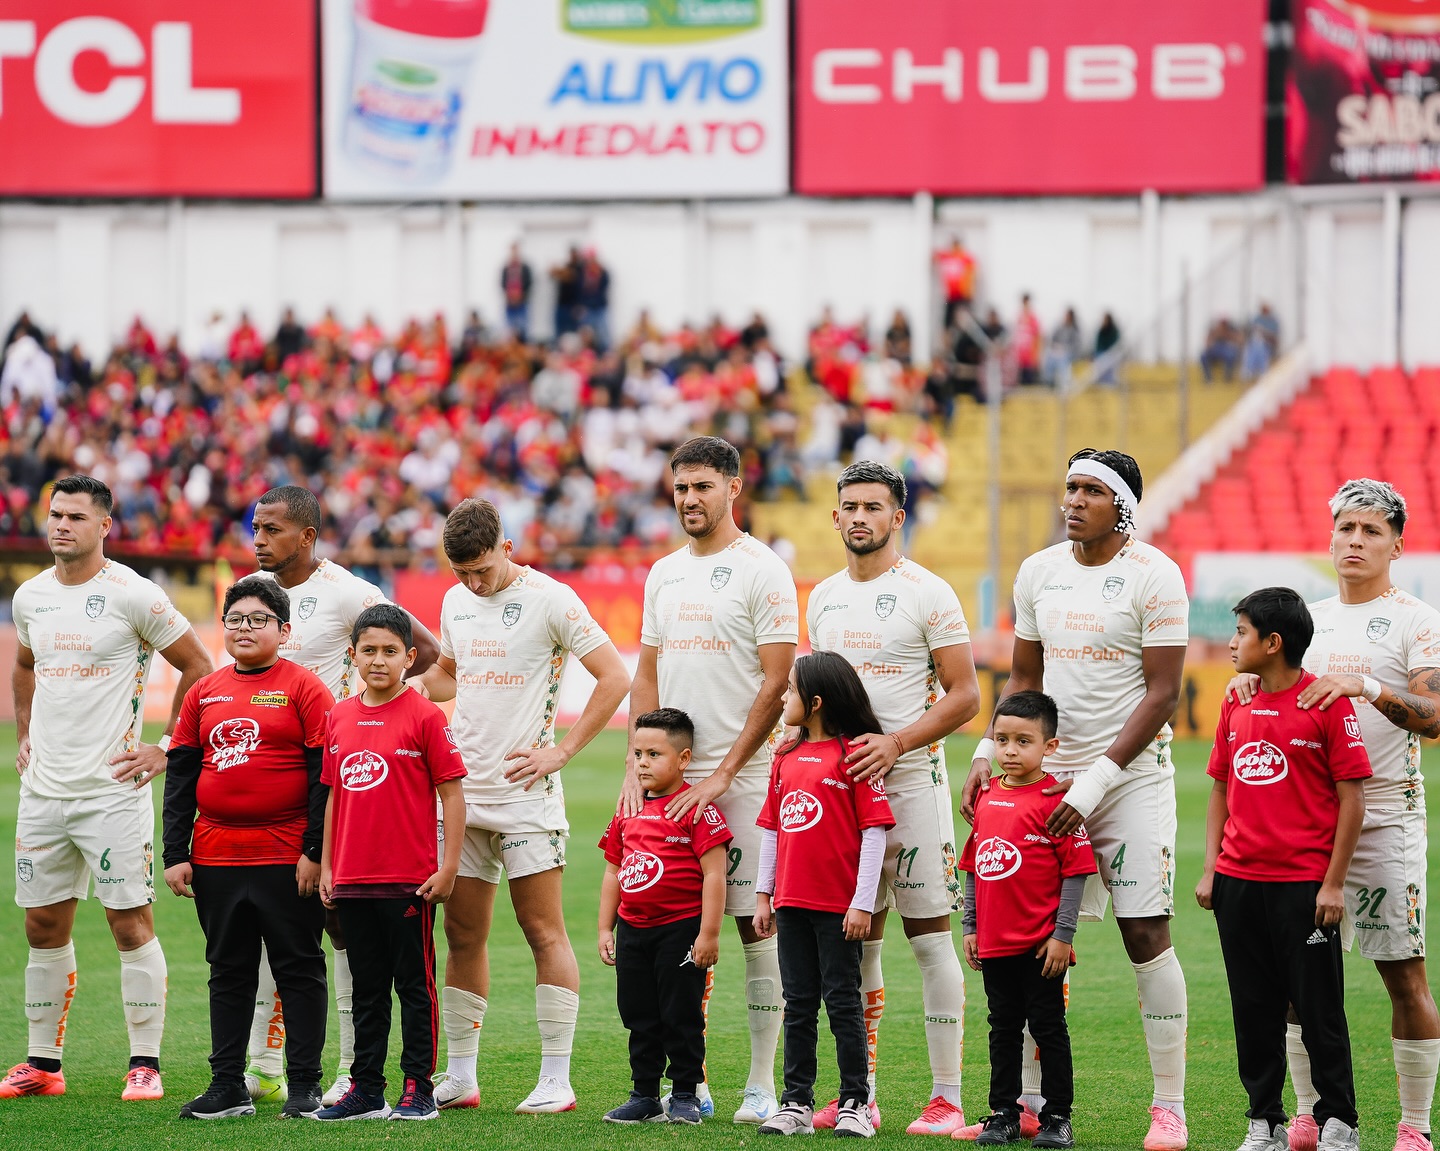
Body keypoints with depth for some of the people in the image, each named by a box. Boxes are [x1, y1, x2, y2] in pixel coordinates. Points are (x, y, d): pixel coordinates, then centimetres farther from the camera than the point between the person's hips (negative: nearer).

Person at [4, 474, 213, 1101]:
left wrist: (166, 749, -5)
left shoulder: (133, 595, -9)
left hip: (111, 787, -6)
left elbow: (198, 667, -3)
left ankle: (145, 1064, 0)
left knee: (130, 923, -5)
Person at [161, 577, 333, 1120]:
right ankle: (228, 1086, 14)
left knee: (299, 969, 1)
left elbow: (325, 775, -7)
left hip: (288, 860, -5)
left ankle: (305, 1085, 5)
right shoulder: (204, 694, 11)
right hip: (216, 858, 5)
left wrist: (314, 852, -12)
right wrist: (175, 855, 5)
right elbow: (180, 777, 12)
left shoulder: (304, 688, -3)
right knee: (228, 972, 9)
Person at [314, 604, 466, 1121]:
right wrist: (326, 866, 13)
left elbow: (452, 793, -7)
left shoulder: (425, 716, -7)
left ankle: (419, 1090, 6)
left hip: (410, 881, -5)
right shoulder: (340, 717, 8)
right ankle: (366, 1091, 18)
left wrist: (448, 867, -10)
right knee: (367, 989, 12)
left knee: (414, 984, 1)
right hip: (353, 880, 5)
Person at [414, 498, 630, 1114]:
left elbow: (615, 677, -9)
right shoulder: (456, 601, 12)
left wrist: (561, 751, -11)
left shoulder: (548, 599, -7)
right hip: (462, 790, 6)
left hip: (525, 791, -6)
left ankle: (556, 1080, -3)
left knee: (543, 931, -5)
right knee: (463, 935, 7)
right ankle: (459, 1076, 13)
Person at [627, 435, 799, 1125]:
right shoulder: (664, 574, 14)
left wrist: (722, 774, -14)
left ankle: (762, 1085, 1)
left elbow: (776, 684, -10)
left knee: (756, 923, -4)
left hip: (742, 779, -6)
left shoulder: (761, 571, -6)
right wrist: (637, 766, 3)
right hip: (671, 778, 6)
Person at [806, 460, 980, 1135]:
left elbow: (964, 696, -8)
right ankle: (860, 1095, 14)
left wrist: (896, 743, -18)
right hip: (840, 781, 6)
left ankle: (947, 1098, -4)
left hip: (910, 777, -6)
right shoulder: (824, 599, 13)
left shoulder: (927, 594, -6)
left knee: (929, 934, -6)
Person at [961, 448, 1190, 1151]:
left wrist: (1097, 780, -17)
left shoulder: (1153, 577, -9)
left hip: (1131, 774, -5)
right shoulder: (1039, 572, 9)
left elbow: (1162, 695, -11)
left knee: (1146, 936, -7)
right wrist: (989, 754, 3)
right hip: (1050, 773, 5)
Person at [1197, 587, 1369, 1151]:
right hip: (1239, 883, 6)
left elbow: (1352, 798, -8)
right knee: (1253, 1010, 9)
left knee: (1319, 1008, 0)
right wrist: (1210, 869, 9)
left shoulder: (1327, 702, -8)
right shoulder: (1237, 707, 10)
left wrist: (1334, 883, -10)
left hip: (1304, 886, -6)